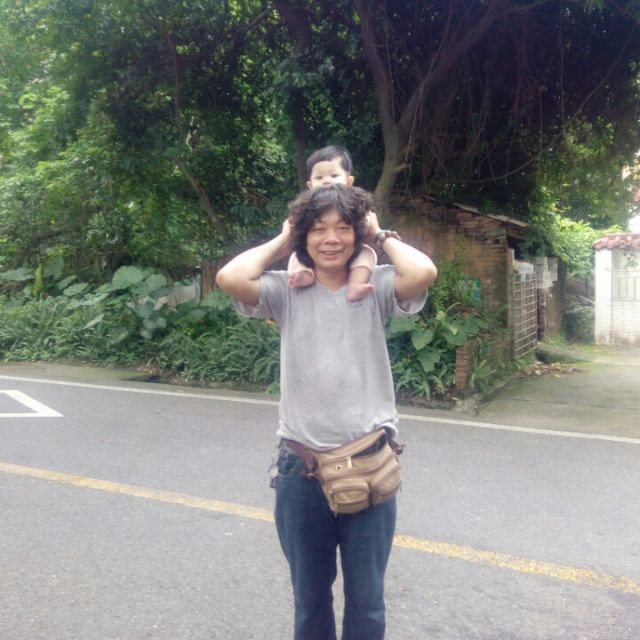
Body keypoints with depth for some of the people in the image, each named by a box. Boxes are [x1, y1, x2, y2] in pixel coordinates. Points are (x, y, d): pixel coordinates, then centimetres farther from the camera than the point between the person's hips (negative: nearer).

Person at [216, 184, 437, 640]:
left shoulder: (377, 287, -3)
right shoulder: (287, 290, -2)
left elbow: (424, 272, -23)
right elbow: (230, 278, -19)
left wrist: (381, 237, -5)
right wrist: (281, 243, -4)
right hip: (301, 466, 1)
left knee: (366, 602, 16)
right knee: (309, 597, 21)